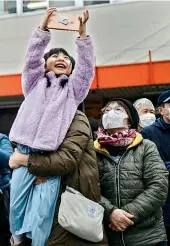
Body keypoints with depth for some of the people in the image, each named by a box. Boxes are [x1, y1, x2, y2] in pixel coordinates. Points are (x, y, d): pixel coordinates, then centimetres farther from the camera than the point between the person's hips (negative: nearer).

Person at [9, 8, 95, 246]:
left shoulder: (73, 88, 19)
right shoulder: (35, 82, 19)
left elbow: (87, 67, 6)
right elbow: (31, 58, 5)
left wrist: (82, 34, 0)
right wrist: (43, 27, -3)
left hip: (53, 157, -1)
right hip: (25, 153, 1)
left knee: (41, 215, -6)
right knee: (16, 205, 6)